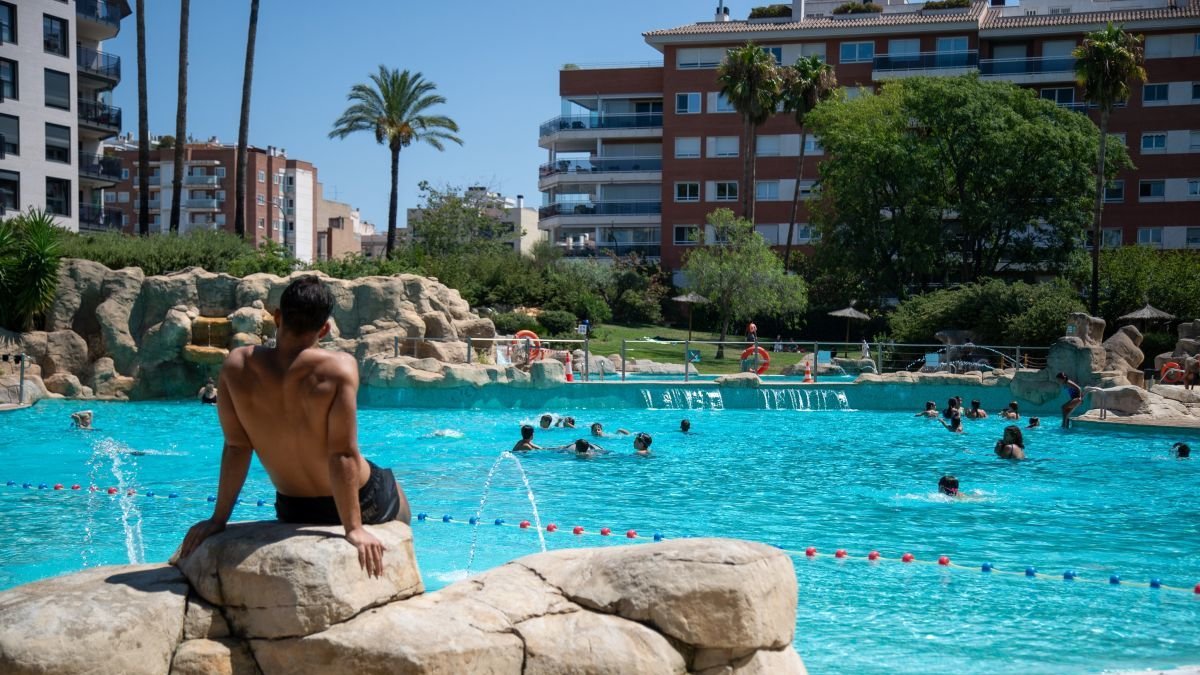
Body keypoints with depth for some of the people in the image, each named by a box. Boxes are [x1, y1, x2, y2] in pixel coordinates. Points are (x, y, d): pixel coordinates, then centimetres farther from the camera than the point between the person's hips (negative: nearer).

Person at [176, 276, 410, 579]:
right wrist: (354, 529, -21)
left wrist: (219, 519, -2)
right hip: (361, 503, -3)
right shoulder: (338, 367, -26)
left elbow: (236, 447, -12)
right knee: (400, 512, 33)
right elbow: (343, 455, -26)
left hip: (292, 511, 3)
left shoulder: (237, 366, -16)